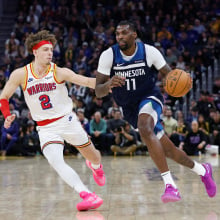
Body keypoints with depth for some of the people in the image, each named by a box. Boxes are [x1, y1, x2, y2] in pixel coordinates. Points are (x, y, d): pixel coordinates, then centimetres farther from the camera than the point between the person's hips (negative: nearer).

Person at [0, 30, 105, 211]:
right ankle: (87, 195, -34)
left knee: (92, 156, 13)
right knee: (55, 161, -27)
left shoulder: (59, 72, -11)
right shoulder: (20, 75, -7)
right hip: (45, 128, 0)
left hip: (67, 120, 0)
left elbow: (87, 81, -20)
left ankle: (95, 166, 53)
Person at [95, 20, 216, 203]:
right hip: (130, 108, 3)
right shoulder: (108, 56, -12)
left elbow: (168, 74, -2)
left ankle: (170, 185, -37)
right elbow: (98, 92, -13)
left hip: (150, 98, -3)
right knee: (168, 150, 10)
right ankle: (202, 170, 38)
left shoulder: (149, 51, -14)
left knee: (145, 129, -37)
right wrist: (109, 84, -36)